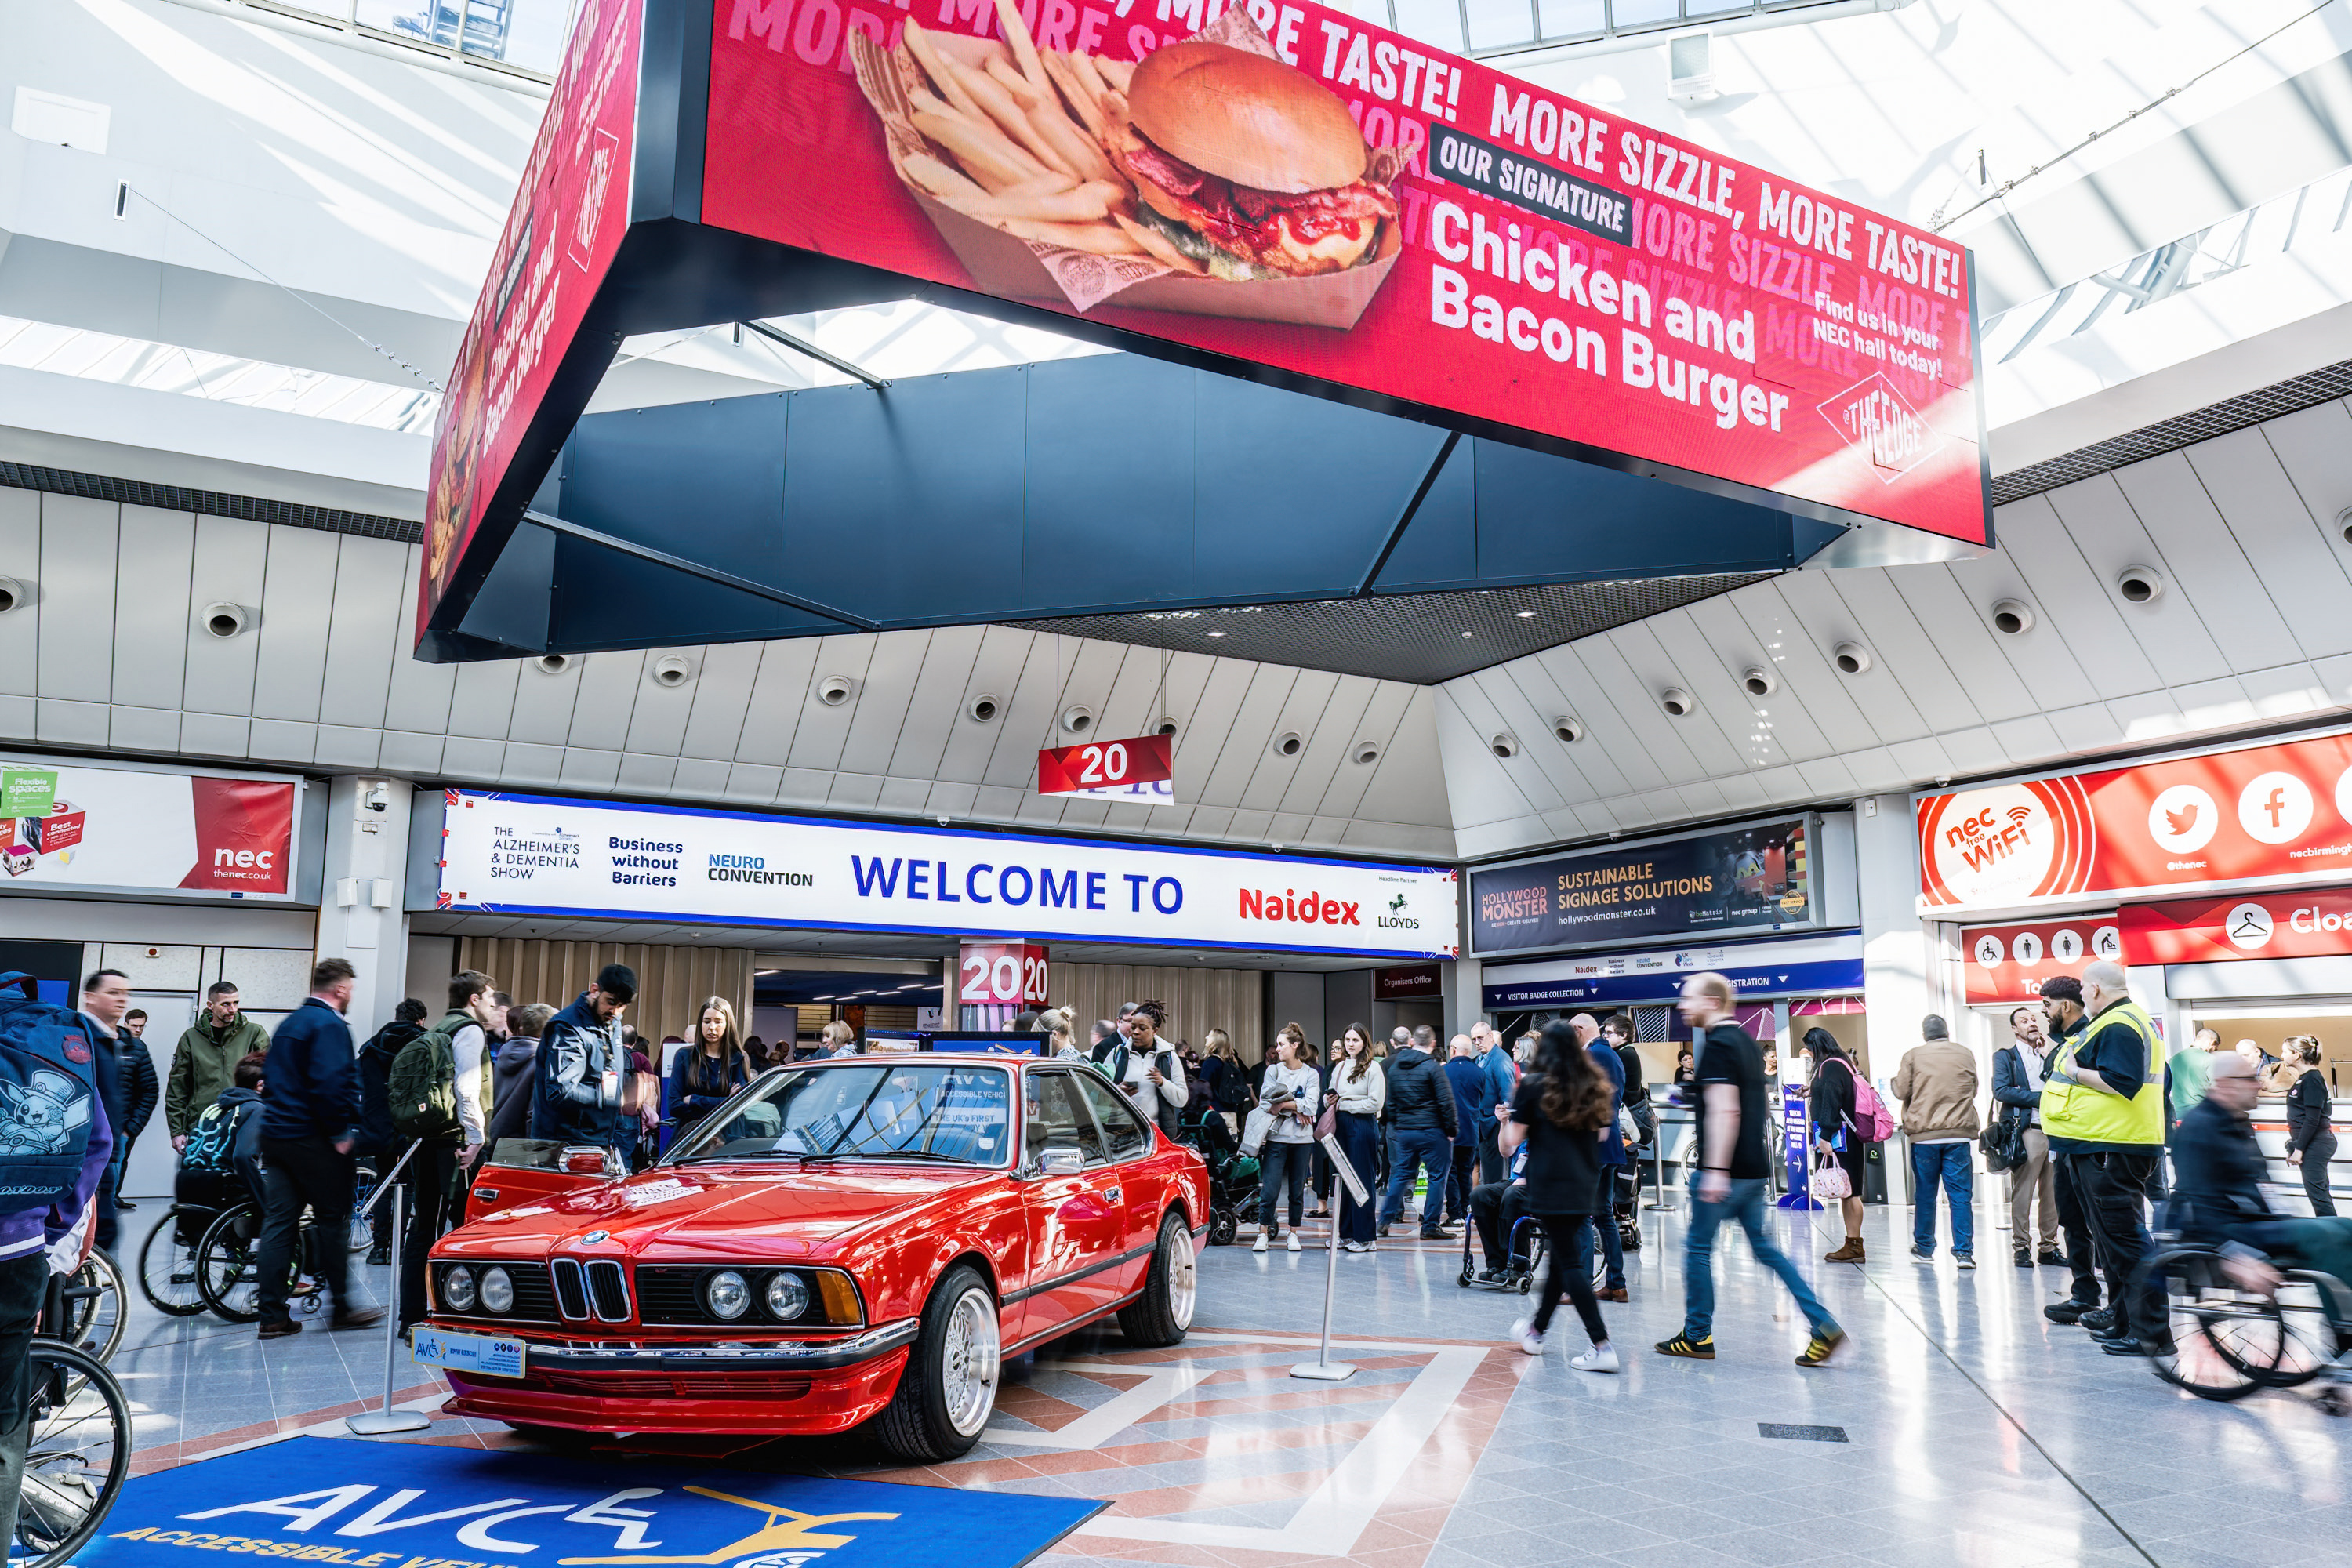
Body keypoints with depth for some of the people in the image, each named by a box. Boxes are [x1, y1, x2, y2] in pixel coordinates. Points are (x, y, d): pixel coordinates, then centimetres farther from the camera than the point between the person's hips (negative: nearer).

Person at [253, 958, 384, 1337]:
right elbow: (330, 1083, -23)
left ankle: (272, 1316, 6)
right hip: (310, 1138, -9)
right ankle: (341, 1307, 9)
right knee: (333, 1219, 2)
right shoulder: (330, 1025, -14)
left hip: (275, 1132, 9)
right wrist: (341, 1132, -15)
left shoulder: (289, 1023, 17)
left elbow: (271, 1074, 22)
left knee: (278, 1220, 6)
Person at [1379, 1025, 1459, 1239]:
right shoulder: (1432, 1067, -11)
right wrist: (1451, 1129, -6)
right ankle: (1430, 1226, 3)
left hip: (1403, 1131, 6)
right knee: (1437, 1176, 3)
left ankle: (1385, 1220, 13)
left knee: (1400, 1173, 15)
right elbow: (1446, 1101, -13)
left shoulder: (1394, 1066, 8)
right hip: (1432, 1131, -6)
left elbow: (1391, 1101, 13)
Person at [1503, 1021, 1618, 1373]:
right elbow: (1603, 1133, 17)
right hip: (1585, 1186, 6)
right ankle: (1536, 1330, 33)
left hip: (1550, 1186, -6)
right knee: (1560, 1257, 17)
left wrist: (1506, 1119, 13)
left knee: (1569, 1263, -4)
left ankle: (1602, 1346, -12)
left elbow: (1510, 1144, -6)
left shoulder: (1534, 1086, -7)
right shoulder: (1595, 1086, 7)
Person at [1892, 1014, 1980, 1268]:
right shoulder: (1966, 1054, 6)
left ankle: (1924, 1247, 20)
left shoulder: (1913, 1056, -2)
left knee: (1924, 1194, 10)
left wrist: (1893, 1079, 19)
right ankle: (1964, 1251, -4)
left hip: (1923, 1135, -1)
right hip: (1959, 1133, 1)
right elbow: (1973, 1090, 18)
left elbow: (1901, 1091, -1)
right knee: (1961, 1195, 1)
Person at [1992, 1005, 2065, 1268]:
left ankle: (2049, 1247, 13)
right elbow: (2001, 1090, -9)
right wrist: (2038, 1098, -10)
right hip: (2027, 1131, -5)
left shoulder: (2049, 1055, 20)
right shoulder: (2005, 1056, 5)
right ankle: (2021, 1247, 2)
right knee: (2022, 1192, -3)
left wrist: (2048, 1056, 0)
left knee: (2052, 1192, 6)